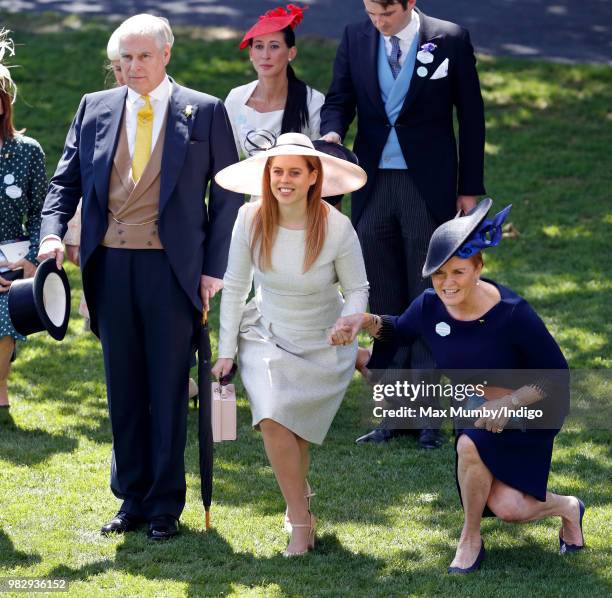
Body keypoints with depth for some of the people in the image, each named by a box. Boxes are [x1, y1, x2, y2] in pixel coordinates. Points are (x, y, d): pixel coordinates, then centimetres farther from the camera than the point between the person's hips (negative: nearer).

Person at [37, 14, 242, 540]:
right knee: (124, 389, 9)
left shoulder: (205, 112, 1)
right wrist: (53, 234, -8)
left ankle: (165, 504, 9)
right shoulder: (95, 110, 10)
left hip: (171, 269, -3)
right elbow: (66, 181, 11)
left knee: (169, 389, 1)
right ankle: (132, 498, 18)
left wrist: (215, 269, -3)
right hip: (110, 267, 3)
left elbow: (227, 196, 2)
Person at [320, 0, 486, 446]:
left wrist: (470, 187, 0)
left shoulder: (450, 40, -5)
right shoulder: (356, 39, 3)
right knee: (384, 304, 7)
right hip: (373, 186, 3)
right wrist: (332, 133, -17)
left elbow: (471, 116, 0)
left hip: (428, 187, -3)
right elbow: (339, 99, 6)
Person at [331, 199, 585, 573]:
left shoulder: (513, 313, -28)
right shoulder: (431, 306, -14)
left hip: (526, 412, -5)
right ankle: (566, 508, 28)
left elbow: (557, 374, -18)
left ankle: (503, 529, -5)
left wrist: (511, 402, -31)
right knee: (504, 507, -8)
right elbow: (401, 331, 10)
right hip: (472, 411, 5)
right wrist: (366, 321, -10)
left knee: (471, 444, -33)